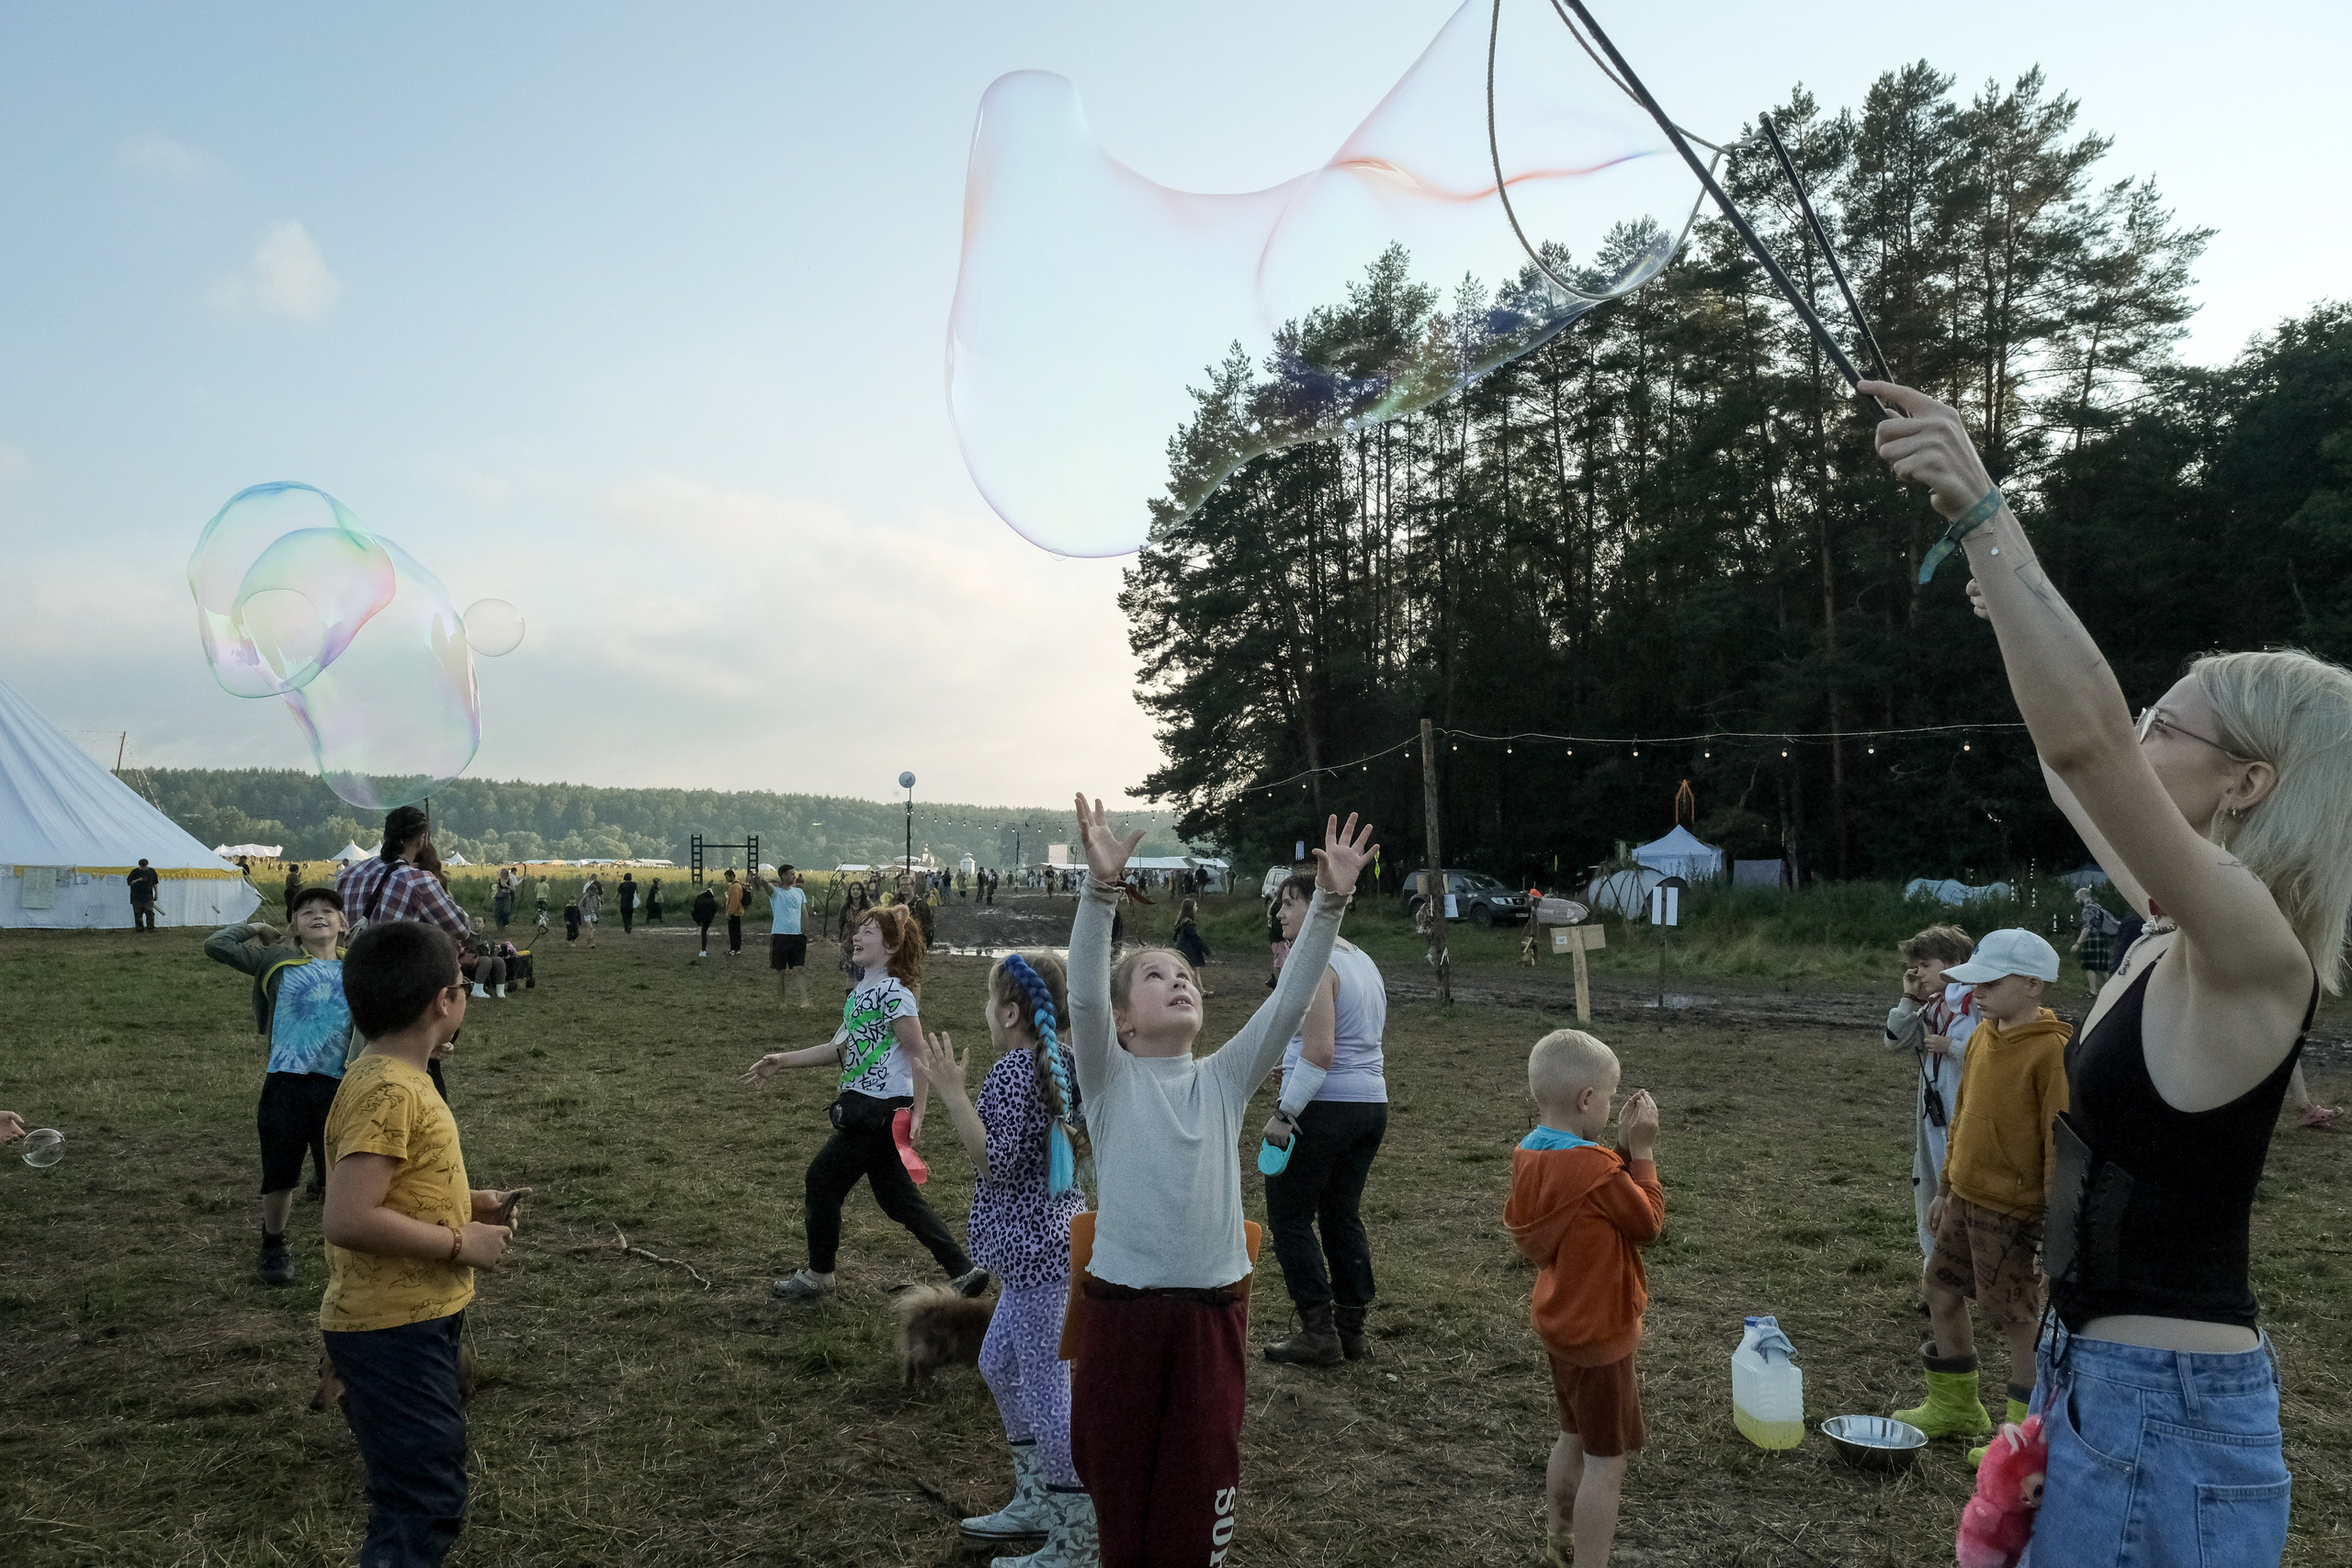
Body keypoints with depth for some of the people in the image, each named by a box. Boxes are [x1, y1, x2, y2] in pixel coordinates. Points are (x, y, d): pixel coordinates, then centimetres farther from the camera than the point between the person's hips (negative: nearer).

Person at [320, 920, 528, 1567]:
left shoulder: (388, 1077, 9)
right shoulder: (388, 1090, -22)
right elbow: (347, 1218, -29)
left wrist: (471, 1206, 7)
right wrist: (460, 1242, -20)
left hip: (414, 1326, 10)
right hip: (393, 1336, -10)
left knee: (418, 1499, 21)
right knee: (424, 1510, -2)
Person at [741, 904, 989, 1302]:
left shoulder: (894, 993, -16)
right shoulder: (863, 991, 13)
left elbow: (920, 1057, -18)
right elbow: (839, 1049, 17)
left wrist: (917, 1115, -20)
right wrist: (781, 1060, 14)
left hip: (879, 1111, -9)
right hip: (866, 1108, 9)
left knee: (823, 1179, 4)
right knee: (897, 1197, 12)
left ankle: (819, 1274, 22)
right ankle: (963, 1271, 15)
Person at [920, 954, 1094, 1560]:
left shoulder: (1014, 1069, -19)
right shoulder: (1062, 1064, 7)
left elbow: (995, 1160, -23)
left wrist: (953, 1093, -24)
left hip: (1036, 1250, -11)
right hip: (1051, 1239, 11)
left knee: (1047, 1392, -2)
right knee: (1000, 1365, 24)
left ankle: (1076, 1542, 7)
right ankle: (1037, 1501, 35)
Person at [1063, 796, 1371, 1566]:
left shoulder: (1225, 1078, 5)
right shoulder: (1109, 1080, -3)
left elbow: (1291, 999, -5)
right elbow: (1082, 994, -20)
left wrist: (1329, 902, -17)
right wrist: (1102, 886, -34)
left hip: (1214, 1306, 2)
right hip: (1123, 1304, -2)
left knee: (1198, 1487, 10)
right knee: (1117, 1482, 10)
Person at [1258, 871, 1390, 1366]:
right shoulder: (1364, 962, 13)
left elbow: (1320, 1052, -23)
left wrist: (1284, 1112, -19)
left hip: (1324, 1108, -9)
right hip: (1372, 1103, 9)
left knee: (1289, 1216, 2)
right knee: (1343, 1215, 15)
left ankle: (1318, 1331, 2)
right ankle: (1351, 1329, 18)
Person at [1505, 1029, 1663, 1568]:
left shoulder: (1529, 1155, -2)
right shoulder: (1595, 1168, -27)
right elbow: (1649, 1224, -12)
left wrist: (1625, 1147, -1)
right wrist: (1641, 1149, -9)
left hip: (1561, 1323, 9)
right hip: (1600, 1335, -9)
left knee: (1573, 1437, 25)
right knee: (1607, 1461, 2)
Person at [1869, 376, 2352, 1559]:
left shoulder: (2255, 946, -20)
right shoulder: (2187, 929, 5)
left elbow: (2088, 739, -36)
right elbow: (2075, 770, 21)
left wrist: (1980, 511, -37)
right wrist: (2019, 614, 28)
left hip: (2167, 1412, -9)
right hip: (2097, 1375, 9)